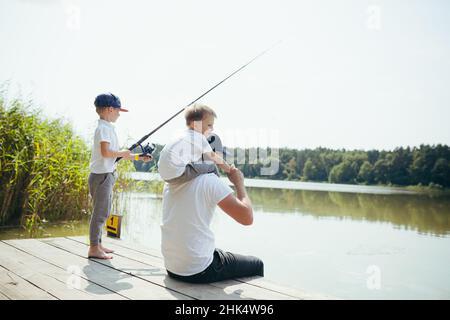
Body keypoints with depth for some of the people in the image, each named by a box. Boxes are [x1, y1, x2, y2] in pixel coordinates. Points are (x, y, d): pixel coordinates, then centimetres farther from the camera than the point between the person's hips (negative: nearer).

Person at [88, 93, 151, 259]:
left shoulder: (108, 127, 17)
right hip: (101, 175, -10)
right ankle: (94, 248, 4)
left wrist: (138, 157, 18)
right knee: (100, 212, -4)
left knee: (103, 211, 16)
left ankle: (97, 244, 26)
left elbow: (114, 154, 20)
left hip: (106, 175, 10)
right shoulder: (104, 128, -14)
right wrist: (122, 153, -11)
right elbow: (105, 152, -27)